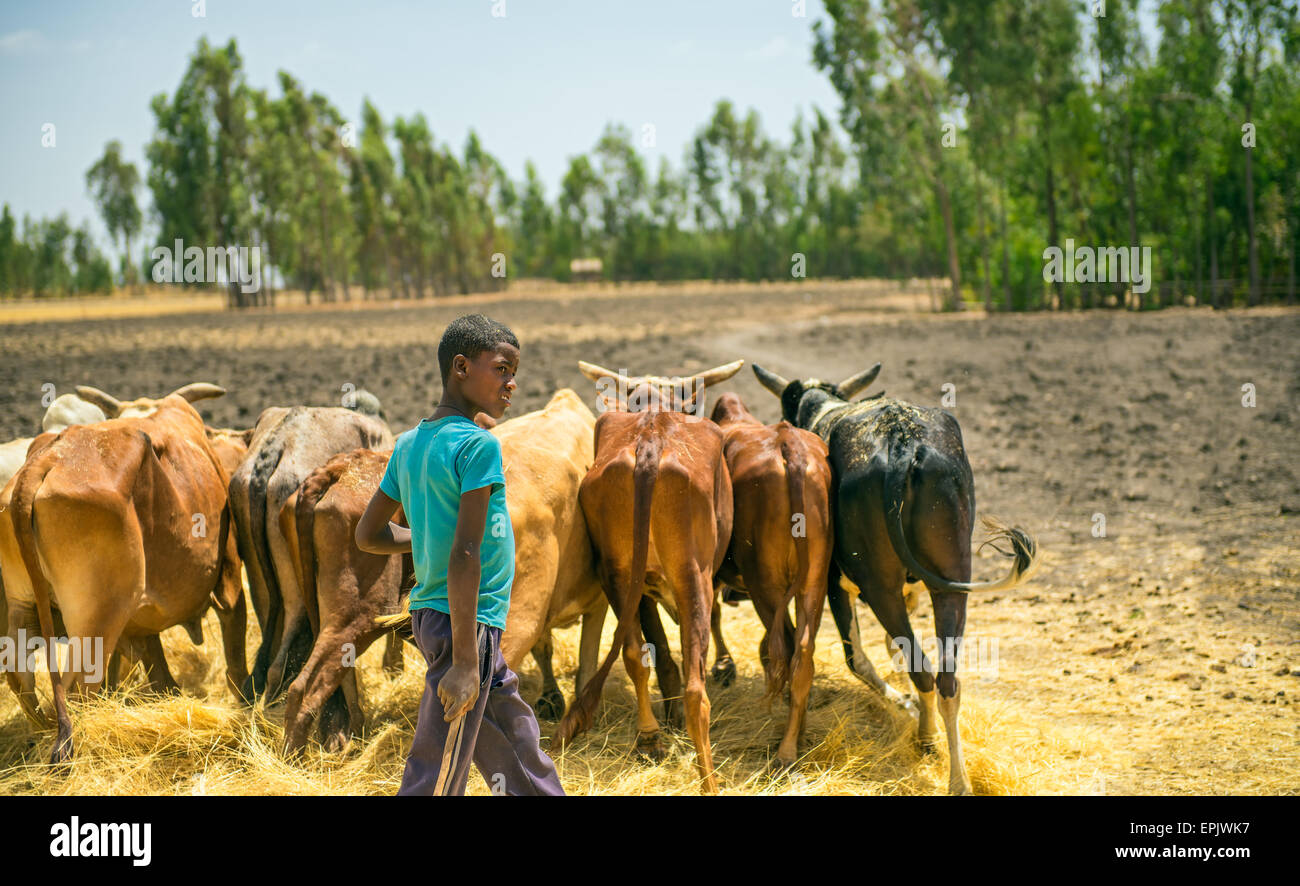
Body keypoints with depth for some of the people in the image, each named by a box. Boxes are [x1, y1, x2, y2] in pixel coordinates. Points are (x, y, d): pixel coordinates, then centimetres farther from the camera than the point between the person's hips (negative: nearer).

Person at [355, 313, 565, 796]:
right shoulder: (478, 444, -17)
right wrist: (464, 661, -23)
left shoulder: (408, 444, 9)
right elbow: (464, 557, -22)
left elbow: (368, 534, 16)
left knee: (521, 756, 19)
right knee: (435, 780, -4)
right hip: (468, 623, -9)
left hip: (427, 613, 9)